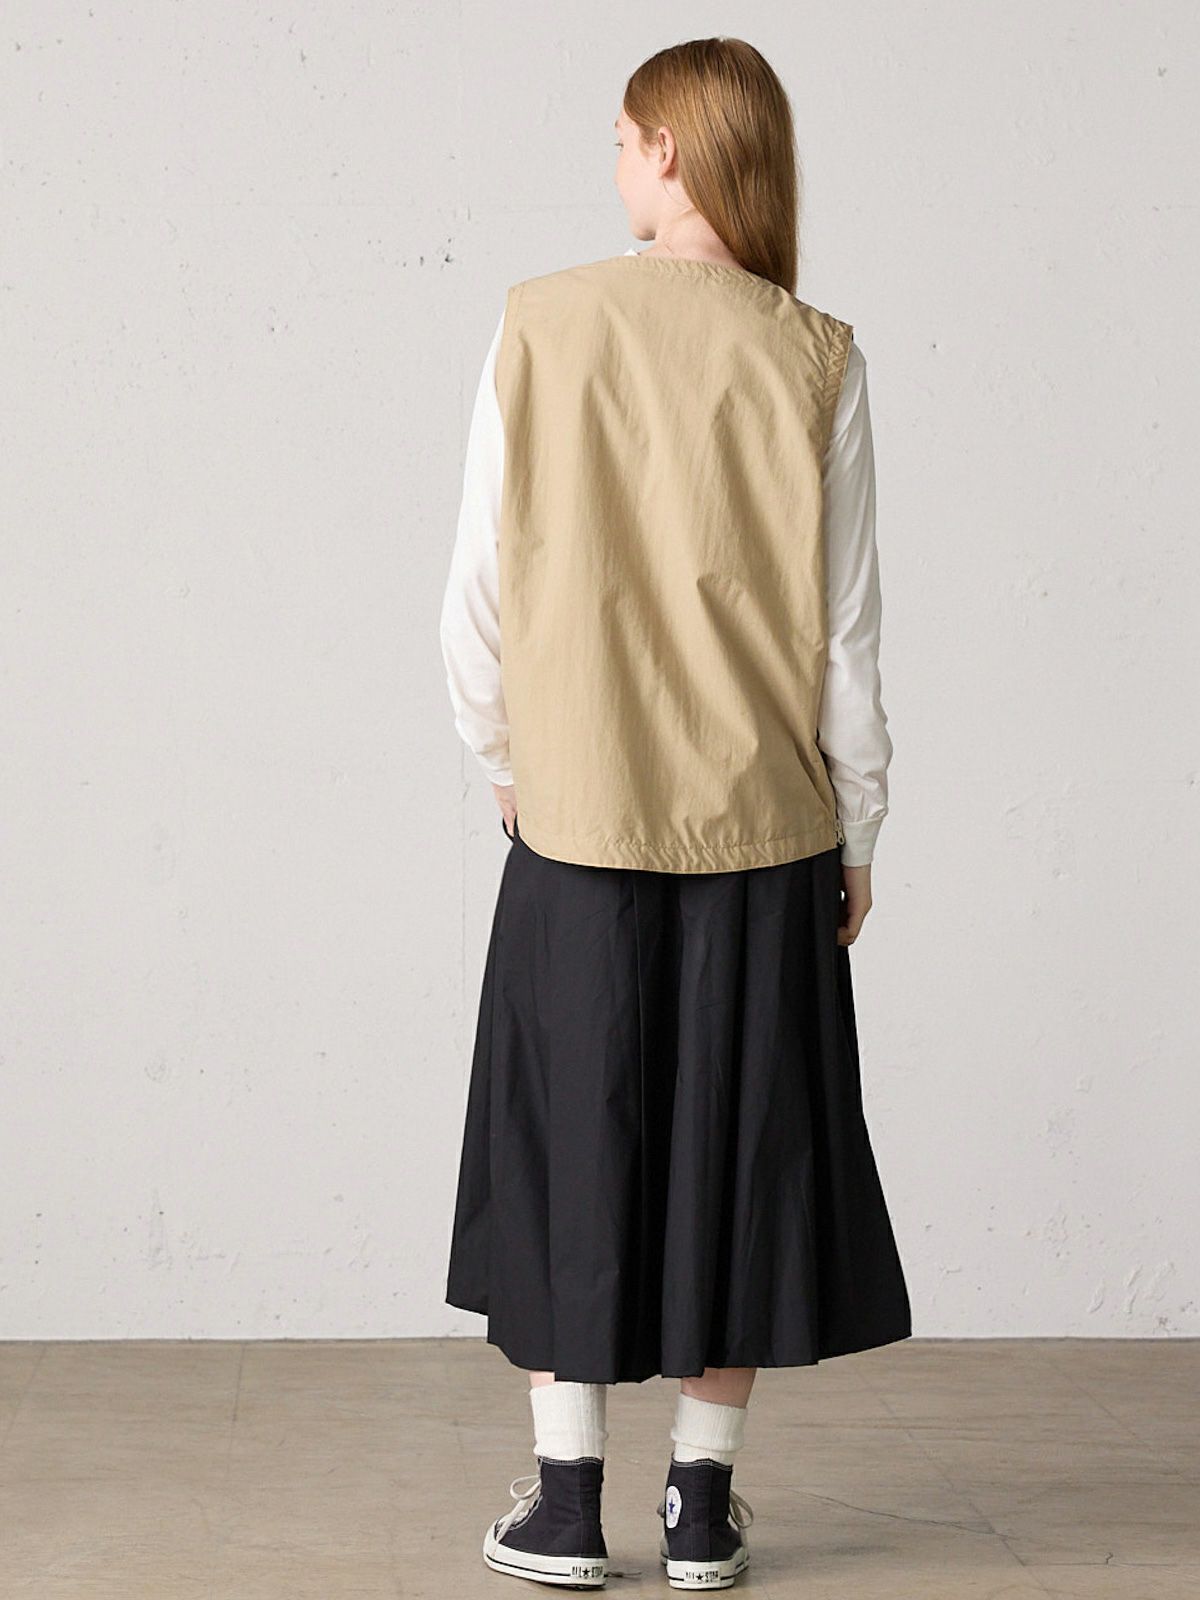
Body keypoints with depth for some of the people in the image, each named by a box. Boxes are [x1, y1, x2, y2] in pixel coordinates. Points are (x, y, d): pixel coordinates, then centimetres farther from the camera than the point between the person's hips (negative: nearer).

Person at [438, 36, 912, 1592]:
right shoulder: (813, 359, -4)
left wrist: (506, 765, 11)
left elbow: (477, 596, -4)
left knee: (570, 1134, 10)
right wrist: (856, 835, 7)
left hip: (579, 820, 0)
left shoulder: (540, 326, -5)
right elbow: (848, 630, -3)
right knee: (735, 1141, 10)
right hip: (762, 822, 1)